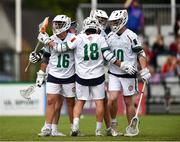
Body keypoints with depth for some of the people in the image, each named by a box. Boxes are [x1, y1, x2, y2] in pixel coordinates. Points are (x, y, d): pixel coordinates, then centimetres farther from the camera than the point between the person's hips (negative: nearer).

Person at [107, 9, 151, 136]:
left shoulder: (131, 36, -9)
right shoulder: (110, 36, 7)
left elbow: (140, 54, -8)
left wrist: (144, 71, -14)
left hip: (128, 74, -4)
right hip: (113, 74, 4)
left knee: (128, 102, 3)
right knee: (112, 99, -9)